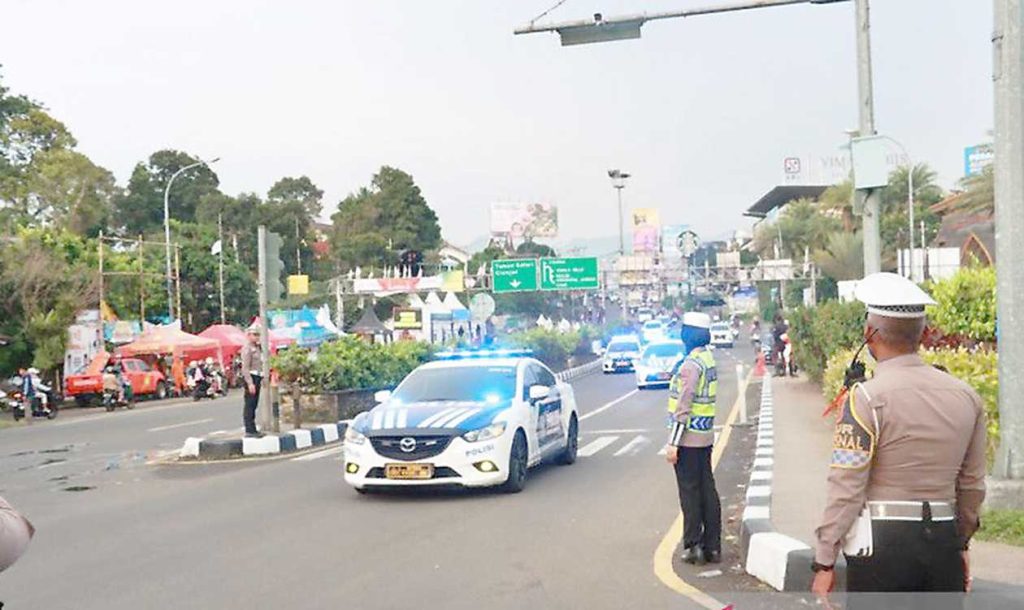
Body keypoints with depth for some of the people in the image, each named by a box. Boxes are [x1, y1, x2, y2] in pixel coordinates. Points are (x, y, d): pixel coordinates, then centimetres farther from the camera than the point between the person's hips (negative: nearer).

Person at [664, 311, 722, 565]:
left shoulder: (691, 364, -18)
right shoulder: (708, 359, 10)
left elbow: (684, 407, -20)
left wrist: (673, 443, -17)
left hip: (688, 439, -9)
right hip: (705, 437, 9)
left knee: (690, 492, 0)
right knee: (707, 490, 11)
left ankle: (694, 546, 6)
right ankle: (712, 547, 17)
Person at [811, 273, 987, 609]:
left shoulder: (867, 398, -12)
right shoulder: (966, 396, 6)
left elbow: (846, 489, -13)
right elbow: (972, 484, 14)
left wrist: (824, 561, -6)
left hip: (882, 544, -5)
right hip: (944, 543, 5)